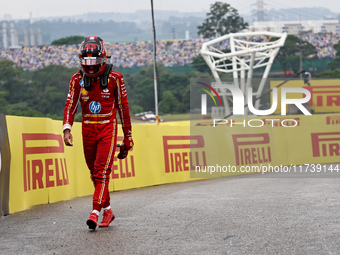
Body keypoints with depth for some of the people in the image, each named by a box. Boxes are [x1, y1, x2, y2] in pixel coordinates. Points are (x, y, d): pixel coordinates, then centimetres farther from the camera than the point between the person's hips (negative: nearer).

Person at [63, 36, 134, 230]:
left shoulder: (114, 78, -7)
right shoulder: (77, 79, 2)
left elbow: (123, 107, 1)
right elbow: (71, 105, 1)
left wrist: (128, 137, 4)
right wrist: (67, 128, -15)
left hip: (108, 128, -4)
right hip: (87, 130, 4)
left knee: (102, 171, -15)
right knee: (94, 173, 10)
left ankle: (96, 212, -20)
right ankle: (107, 211, 22)